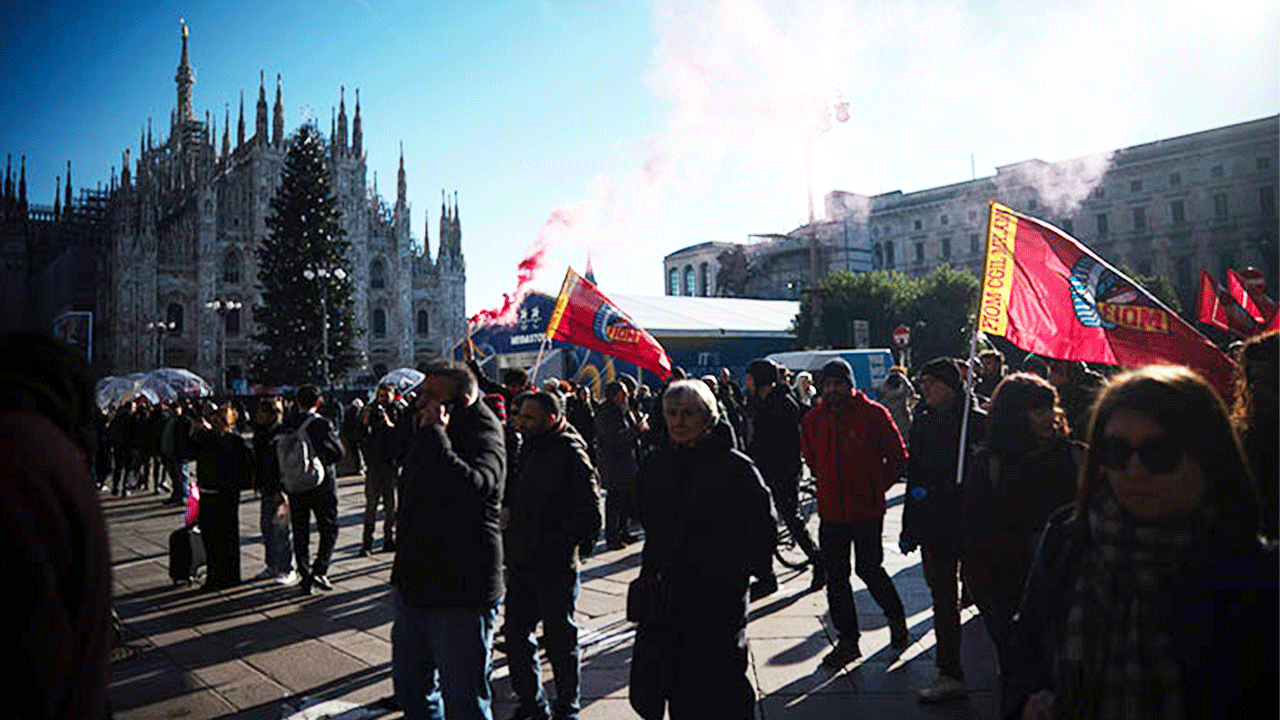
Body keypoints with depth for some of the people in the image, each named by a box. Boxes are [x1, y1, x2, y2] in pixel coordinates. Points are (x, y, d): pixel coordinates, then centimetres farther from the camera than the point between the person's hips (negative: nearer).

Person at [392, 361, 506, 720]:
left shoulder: (483, 439, -18)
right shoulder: (422, 434, 9)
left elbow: (470, 487, -38)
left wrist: (434, 434, -30)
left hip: (461, 596, -9)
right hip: (414, 586, 9)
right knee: (410, 687, 25)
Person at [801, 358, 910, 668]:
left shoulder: (873, 414, -8)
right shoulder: (812, 420, 4)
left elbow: (898, 457, 2)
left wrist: (877, 486, 1)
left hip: (867, 509, -4)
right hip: (831, 511, 4)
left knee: (869, 570, 3)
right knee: (835, 577, 6)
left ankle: (897, 619, 32)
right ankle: (847, 640, 19)